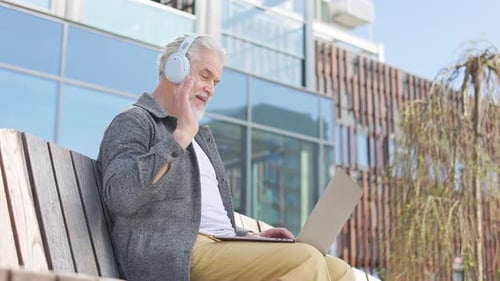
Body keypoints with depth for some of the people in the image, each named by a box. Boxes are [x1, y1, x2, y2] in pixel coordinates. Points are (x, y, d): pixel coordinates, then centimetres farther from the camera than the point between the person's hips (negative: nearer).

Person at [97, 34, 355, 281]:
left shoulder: (201, 137, 31)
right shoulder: (134, 122, 4)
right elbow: (119, 197, -18)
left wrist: (253, 238, 10)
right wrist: (181, 135, -14)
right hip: (175, 256, -8)